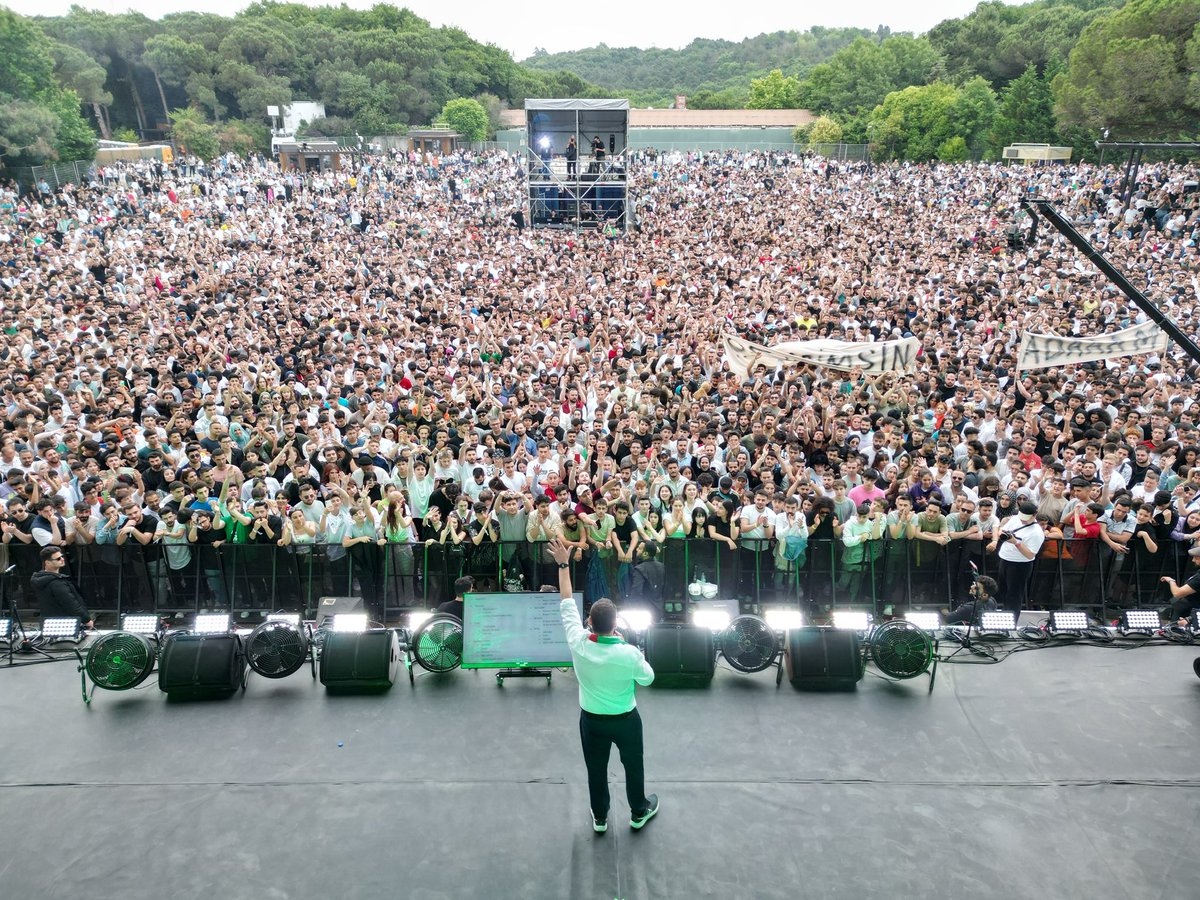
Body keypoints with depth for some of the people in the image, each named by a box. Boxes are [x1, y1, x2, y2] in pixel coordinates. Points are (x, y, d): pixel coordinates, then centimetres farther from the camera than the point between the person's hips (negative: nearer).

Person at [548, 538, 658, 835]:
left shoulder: (578, 643, -27)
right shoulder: (630, 653, -31)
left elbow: (567, 604, -15)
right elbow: (648, 678, -10)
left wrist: (563, 564, -9)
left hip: (591, 719, 2)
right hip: (625, 719, -2)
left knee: (596, 769, 23)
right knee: (633, 766, 23)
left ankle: (600, 817, 41)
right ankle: (639, 812, 44)